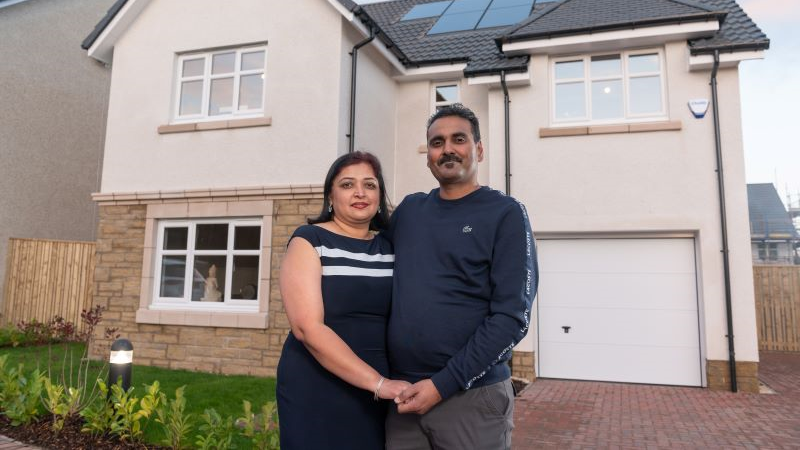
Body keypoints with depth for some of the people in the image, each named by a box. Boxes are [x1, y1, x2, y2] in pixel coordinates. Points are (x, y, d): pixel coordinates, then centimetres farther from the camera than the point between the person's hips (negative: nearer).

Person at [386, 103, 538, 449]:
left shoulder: (505, 213, -5)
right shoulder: (408, 209, 7)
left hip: (472, 397, -3)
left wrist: (443, 385, -16)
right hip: (402, 394, 4)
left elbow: (511, 317, -12)